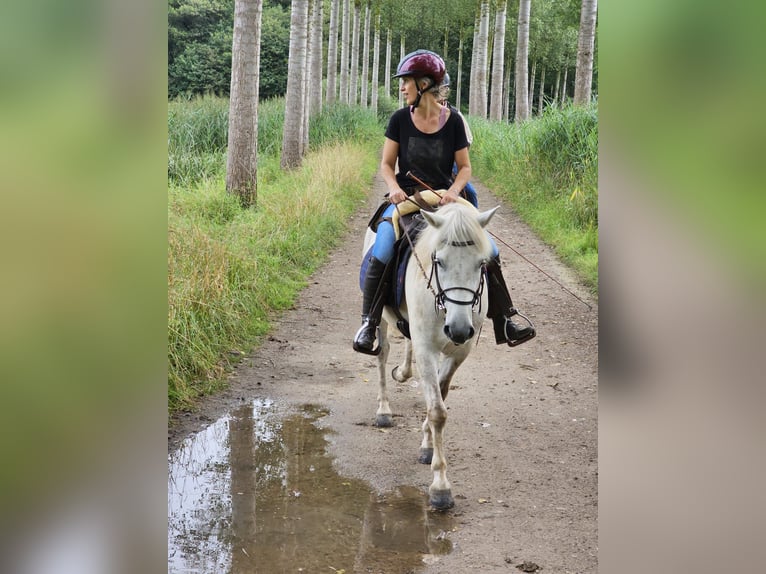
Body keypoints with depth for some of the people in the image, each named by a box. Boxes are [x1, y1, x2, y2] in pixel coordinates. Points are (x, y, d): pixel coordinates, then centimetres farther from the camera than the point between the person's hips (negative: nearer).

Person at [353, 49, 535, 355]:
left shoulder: (453, 121, -1)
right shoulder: (400, 119, 1)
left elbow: (464, 167, 4)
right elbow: (386, 164, 5)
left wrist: (453, 190, -16)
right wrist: (395, 189, -15)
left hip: (444, 199, 1)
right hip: (406, 197, 0)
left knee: (489, 250, -12)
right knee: (381, 254, -26)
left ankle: (503, 324, 0)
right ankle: (368, 324, -15)